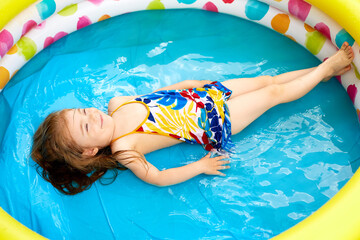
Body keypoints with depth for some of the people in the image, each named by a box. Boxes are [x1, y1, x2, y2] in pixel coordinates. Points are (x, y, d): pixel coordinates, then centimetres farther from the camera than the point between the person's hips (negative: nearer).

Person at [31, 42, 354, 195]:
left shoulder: (116, 103, -5)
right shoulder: (123, 150, -25)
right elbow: (157, 177, -21)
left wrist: (186, 84, 9)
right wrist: (200, 166, -16)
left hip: (199, 93, 6)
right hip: (210, 123, -6)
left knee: (266, 81, 11)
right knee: (273, 92, 1)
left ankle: (328, 69, 31)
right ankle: (327, 67, 23)